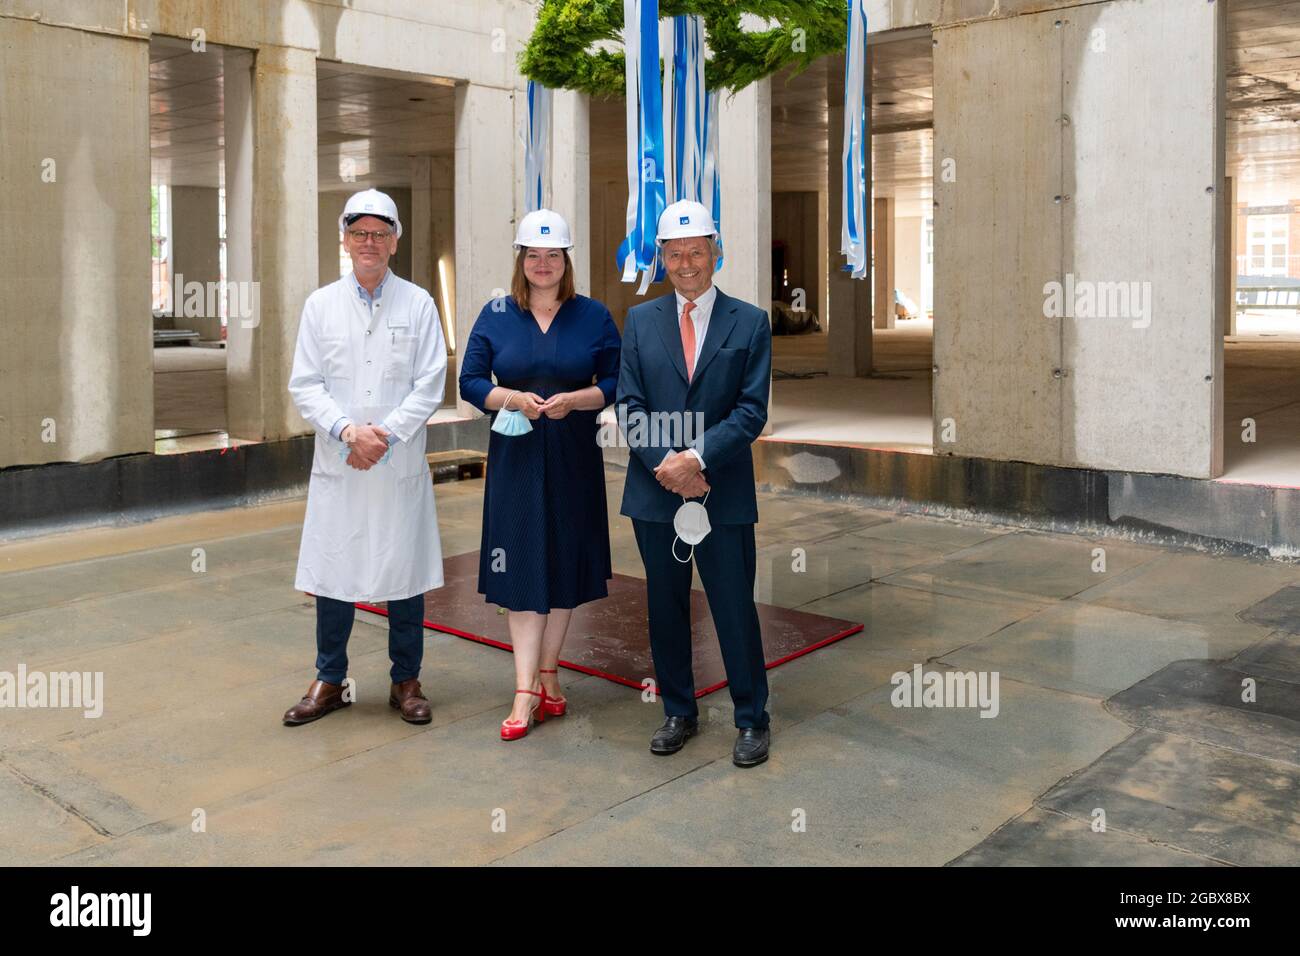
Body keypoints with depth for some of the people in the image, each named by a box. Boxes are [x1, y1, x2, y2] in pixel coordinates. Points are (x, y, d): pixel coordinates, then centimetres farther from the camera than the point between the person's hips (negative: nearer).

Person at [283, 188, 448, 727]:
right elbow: (305, 385, 2)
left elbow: (430, 385, -2)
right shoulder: (321, 305, 7)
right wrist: (348, 431, -14)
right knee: (332, 572, 5)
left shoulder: (417, 304, 4)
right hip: (337, 464, 1)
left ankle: (406, 682, 20)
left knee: (405, 573, 5)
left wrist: (385, 434, -13)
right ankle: (329, 682, 20)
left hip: (400, 464, -1)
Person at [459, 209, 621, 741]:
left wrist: (573, 400, -16)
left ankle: (547, 674, 23)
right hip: (516, 458, 0)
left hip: (573, 460, 0)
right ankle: (528, 692, -1)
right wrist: (513, 399, -15)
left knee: (564, 566, 8)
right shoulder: (496, 316, 5)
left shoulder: (593, 316, 3)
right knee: (522, 567, -3)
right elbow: (470, 382, 3)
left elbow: (616, 382, 2)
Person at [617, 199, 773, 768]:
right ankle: (678, 713, 27)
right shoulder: (640, 321, 8)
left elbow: (752, 410, -5)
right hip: (656, 491, 3)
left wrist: (698, 457, -17)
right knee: (665, 609, 12)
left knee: (735, 609, 3)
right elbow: (629, 404, 2)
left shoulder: (749, 322, 2)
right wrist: (666, 464, -12)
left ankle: (751, 720, 19)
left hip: (724, 492, -2)